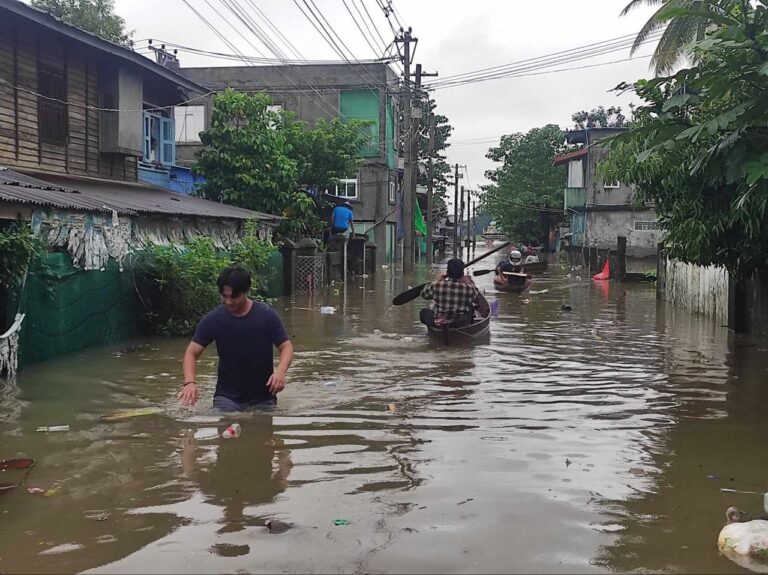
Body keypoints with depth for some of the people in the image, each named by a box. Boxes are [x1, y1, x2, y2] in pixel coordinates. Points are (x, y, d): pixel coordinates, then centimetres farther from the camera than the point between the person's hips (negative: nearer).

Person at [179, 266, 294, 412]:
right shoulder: (212, 319, -7)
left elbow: (286, 347, -4)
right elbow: (191, 352, -4)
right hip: (227, 397, 0)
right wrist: (189, 382, -23)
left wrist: (280, 371, -25)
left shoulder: (267, 315, -10)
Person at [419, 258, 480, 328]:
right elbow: (477, 300, 4)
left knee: (424, 312, 31)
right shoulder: (469, 289, -19)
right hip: (463, 325, 1)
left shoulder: (436, 286, -20)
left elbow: (424, 294, 3)